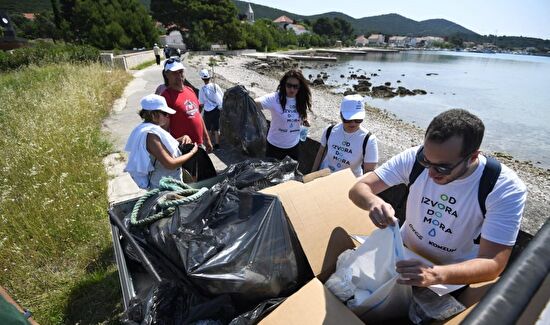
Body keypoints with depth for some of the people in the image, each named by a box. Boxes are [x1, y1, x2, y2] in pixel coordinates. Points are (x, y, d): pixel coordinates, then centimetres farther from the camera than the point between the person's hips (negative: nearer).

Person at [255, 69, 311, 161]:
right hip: (275, 145, -4)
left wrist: (304, 121, -11)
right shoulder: (274, 98, -21)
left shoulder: (301, 101, -6)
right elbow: (256, 103, -35)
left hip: (294, 145, 4)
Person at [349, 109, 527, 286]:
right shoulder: (415, 157, -17)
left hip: (455, 277, -1)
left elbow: (493, 264, -23)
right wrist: (373, 202, -38)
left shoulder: (505, 189, -20)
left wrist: (437, 275, -41)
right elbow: (359, 188, -15)